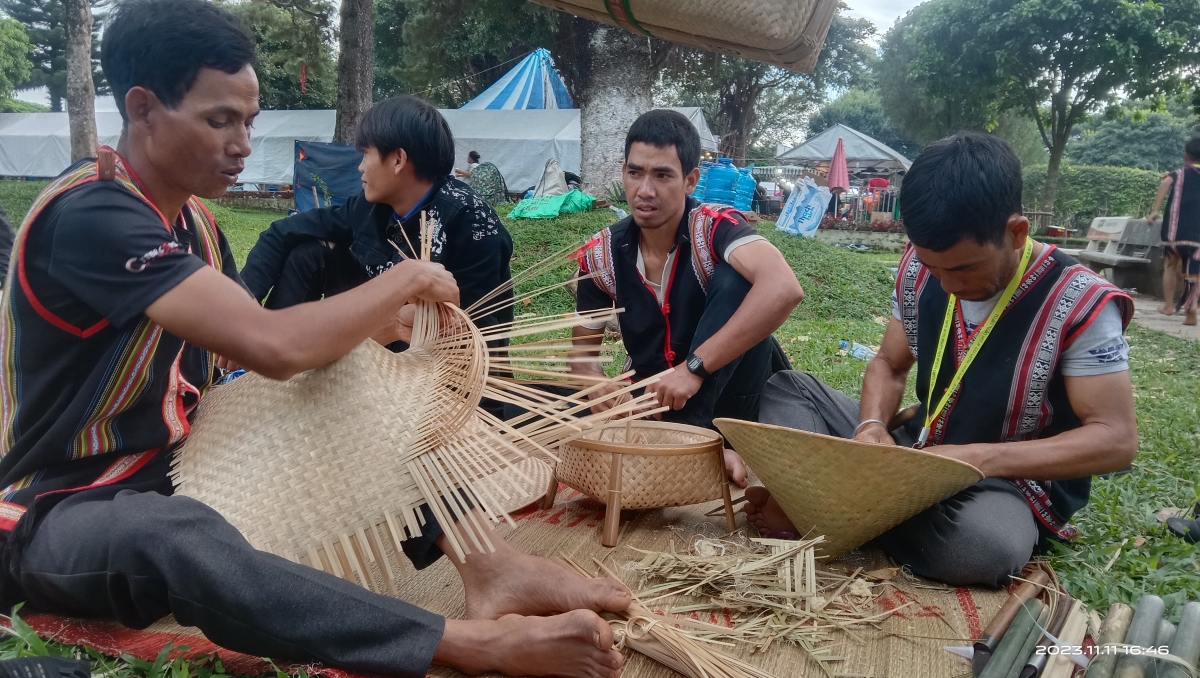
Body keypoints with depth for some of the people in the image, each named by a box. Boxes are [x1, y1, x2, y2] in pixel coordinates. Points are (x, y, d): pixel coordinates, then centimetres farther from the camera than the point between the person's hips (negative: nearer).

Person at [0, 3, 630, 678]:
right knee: (178, 536, -41)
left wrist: (390, 321, -13)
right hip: (62, 511, -8)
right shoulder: (87, 214, -25)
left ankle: (482, 558, -19)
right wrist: (405, 279, -21)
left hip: (179, 469, 9)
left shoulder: (191, 216, 5)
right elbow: (274, 346, -35)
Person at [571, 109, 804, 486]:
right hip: (655, 398, 5)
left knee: (733, 278, -28)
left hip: (730, 393, -4)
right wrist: (608, 400, -23)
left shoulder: (715, 227, -21)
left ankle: (688, 431, -24)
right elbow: (584, 349, 1)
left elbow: (784, 290, -41)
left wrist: (694, 368, -41)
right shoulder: (601, 256, -8)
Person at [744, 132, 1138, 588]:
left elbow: (1116, 438, -19)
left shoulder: (1078, 304, -20)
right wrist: (872, 427, -16)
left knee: (983, 546, -40)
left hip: (1011, 480, -5)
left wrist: (980, 459, -29)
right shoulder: (922, 268, -6)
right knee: (784, 388, -1)